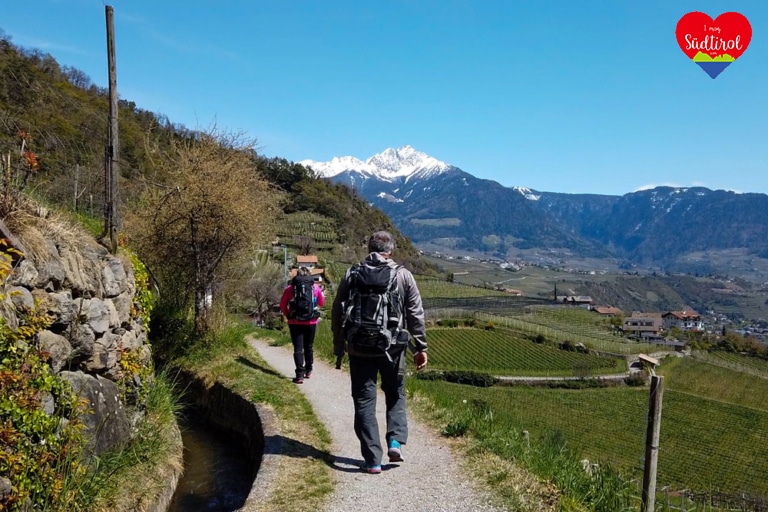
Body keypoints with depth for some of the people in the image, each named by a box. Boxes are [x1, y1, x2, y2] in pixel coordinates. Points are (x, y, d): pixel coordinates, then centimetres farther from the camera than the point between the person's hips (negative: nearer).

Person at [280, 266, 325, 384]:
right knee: (309, 347, 17)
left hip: (295, 322, -1)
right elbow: (322, 303, 11)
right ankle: (308, 371, 28)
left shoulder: (290, 288, -3)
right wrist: (322, 294, 30)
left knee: (298, 348, 0)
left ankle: (300, 375, -9)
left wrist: (288, 316, 14)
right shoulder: (316, 287, -1)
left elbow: (283, 305, 0)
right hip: (311, 322, 2)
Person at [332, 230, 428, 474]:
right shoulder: (403, 275, -2)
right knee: (396, 394, 21)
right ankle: (396, 441, 6)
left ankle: (373, 459, 7)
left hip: (360, 349, 0)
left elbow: (338, 312, 3)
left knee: (364, 401, 7)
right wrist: (421, 347, 6)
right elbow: (416, 314, -1)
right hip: (393, 348, 0)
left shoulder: (352, 274, 0)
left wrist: (338, 345, 14)